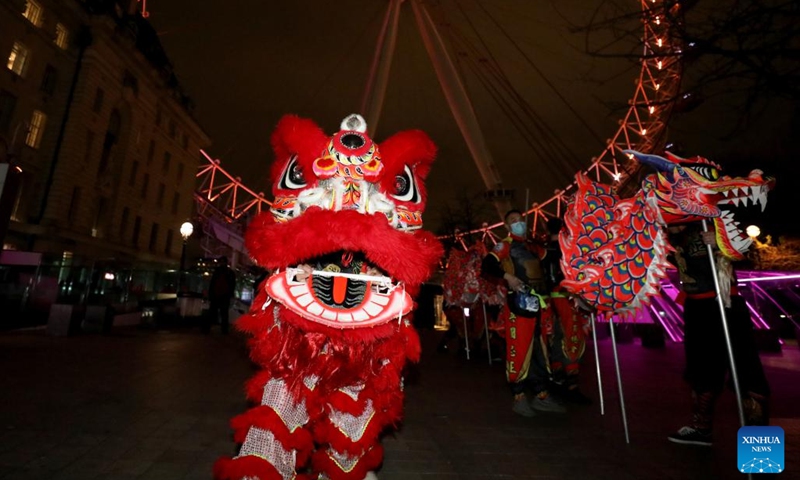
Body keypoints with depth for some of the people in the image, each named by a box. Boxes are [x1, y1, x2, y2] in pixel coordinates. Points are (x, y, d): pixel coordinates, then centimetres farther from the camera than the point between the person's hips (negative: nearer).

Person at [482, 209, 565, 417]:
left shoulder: (532, 247, 21)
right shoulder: (505, 245, 0)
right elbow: (486, 265, -14)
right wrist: (507, 276, -23)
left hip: (539, 302, 8)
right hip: (520, 302, -7)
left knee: (540, 350, 12)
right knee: (519, 349, -6)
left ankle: (541, 396, 23)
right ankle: (519, 398, 6)